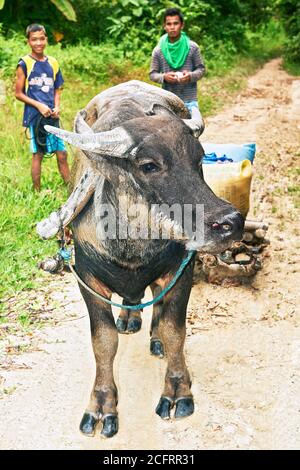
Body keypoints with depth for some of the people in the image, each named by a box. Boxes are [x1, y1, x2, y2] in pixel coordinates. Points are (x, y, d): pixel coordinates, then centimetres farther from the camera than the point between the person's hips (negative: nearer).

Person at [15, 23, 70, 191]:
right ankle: (38, 193, 10)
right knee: (38, 154, 2)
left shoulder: (53, 63, 8)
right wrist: (39, 105, -14)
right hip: (35, 116, -4)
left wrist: (57, 107, -2)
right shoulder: (24, 64, -5)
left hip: (52, 116, 4)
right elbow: (19, 93, -4)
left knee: (62, 154, 4)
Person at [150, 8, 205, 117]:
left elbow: (201, 69, 7)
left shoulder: (192, 47, 1)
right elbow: (152, 74, 7)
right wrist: (163, 77, -14)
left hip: (190, 100, 0)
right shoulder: (158, 50, 3)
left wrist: (191, 76, -14)